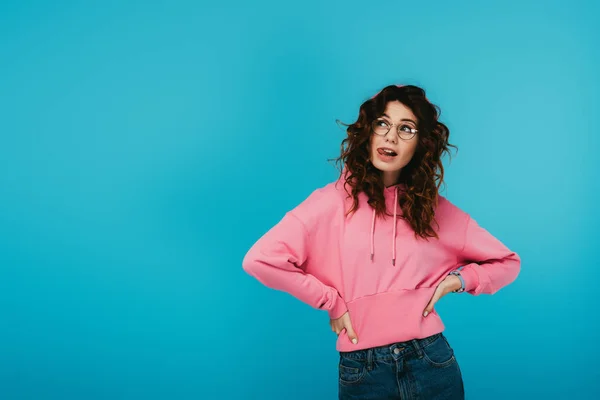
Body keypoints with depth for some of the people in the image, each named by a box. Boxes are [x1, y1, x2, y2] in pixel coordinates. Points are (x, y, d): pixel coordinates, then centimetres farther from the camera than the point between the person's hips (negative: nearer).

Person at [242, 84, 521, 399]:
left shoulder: (434, 207, 4)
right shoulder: (335, 200, -5)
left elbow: (507, 262, 14)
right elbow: (260, 259, -14)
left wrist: (459, 279, -3)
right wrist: (331, 301, -9)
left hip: (432, 363, 2)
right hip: (361, 372, -2)